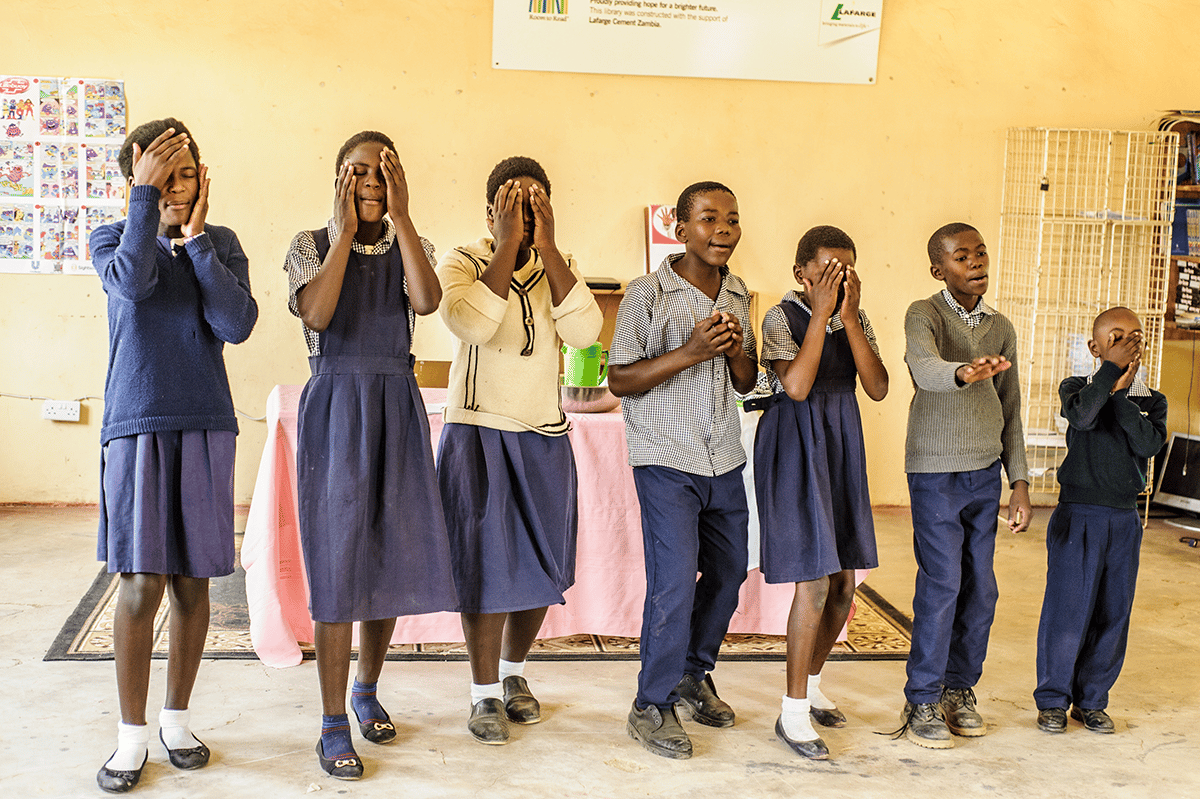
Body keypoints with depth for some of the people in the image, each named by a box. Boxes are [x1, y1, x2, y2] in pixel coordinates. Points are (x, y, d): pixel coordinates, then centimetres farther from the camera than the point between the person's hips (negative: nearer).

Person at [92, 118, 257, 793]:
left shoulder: (222, 243, 7)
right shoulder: (111, 238, 5)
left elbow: (238, 325, -9)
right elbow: (133, 280, -20)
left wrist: (196, 237, -9)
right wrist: (147, 193, -16)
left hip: (205, 427, 2)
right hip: (137, 426, -1)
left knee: (192, 581, 7)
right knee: (142, 586, -5)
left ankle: (178, 718, 24)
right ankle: (133, 734, 11)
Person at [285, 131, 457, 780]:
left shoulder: (409, 247, 8)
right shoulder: (311, 245, 1)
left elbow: (426, 301, -14)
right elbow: (316, 315, -18)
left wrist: (400, 216, -14)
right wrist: (346, 231, -14)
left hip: (397, 409, 3)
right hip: (334, 406, -3)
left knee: (393, 554, 8)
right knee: (337, 557, -4)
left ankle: (366, 689, 30)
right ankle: (334, 723, 6)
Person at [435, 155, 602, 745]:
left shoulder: (559, 270, 7)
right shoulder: (461, 263, -4)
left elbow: (584, 332, -13)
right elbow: (471, 324, -25)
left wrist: (546, 247, -16)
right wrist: (506, 246, -22)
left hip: (545, 437, 4)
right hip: (477, 432, -4)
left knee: (542, 565, 11)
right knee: (487, 564, -1)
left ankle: (513, 673, 32)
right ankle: (485, 692, 15)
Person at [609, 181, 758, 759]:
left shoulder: (737, 296, 10)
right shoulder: (647, 294, -9)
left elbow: (747, 383, 15)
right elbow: (620, 381, -10)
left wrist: (736, 352, -8)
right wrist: (690, 352, -20)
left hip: (725, 460, 7)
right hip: (666, 458, -6)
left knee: (728, 573, 14)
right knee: (674, 581, -9)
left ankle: (694, 675, 34)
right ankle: (653, 707, 5)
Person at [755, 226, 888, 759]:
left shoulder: (856, 320, 7)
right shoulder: (782, 318, -10)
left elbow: (878, 389, -7)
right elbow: (796, 386, -26)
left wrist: (848, 317, -13)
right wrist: (821, 315, -21)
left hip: (841, 449, 7)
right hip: (796, 450, -6)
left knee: (844, 582, 11)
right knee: (815, 583, -10)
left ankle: (812, 684, 31)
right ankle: (794, 711, 2)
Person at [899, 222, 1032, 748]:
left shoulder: (1001, 328, 11)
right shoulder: (924, 315, -8)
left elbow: (1009, 412, 15)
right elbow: (925, 369, -30)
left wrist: (1020, 482, 10)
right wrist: (964, 372, -52)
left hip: (986, 472, 6)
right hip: (935, 470, -6)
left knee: (980, 587, 7)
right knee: (941, 585, -7)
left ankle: (960, 687, 22)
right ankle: (922, 702, 5)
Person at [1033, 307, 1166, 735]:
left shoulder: (1151, 401, 7)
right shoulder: (1077, 388, 0)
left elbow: (1149, 443, -13)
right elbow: (1081, 415, -24)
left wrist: (1120, 391, -15)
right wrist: (1112, 368, -21)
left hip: (1124, 520, 3)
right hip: (1078, 516, -3)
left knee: (1113, 612, 7)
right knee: (1067, 608, -3)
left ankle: (1091, 699, 22)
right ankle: (1053, 699, 12)